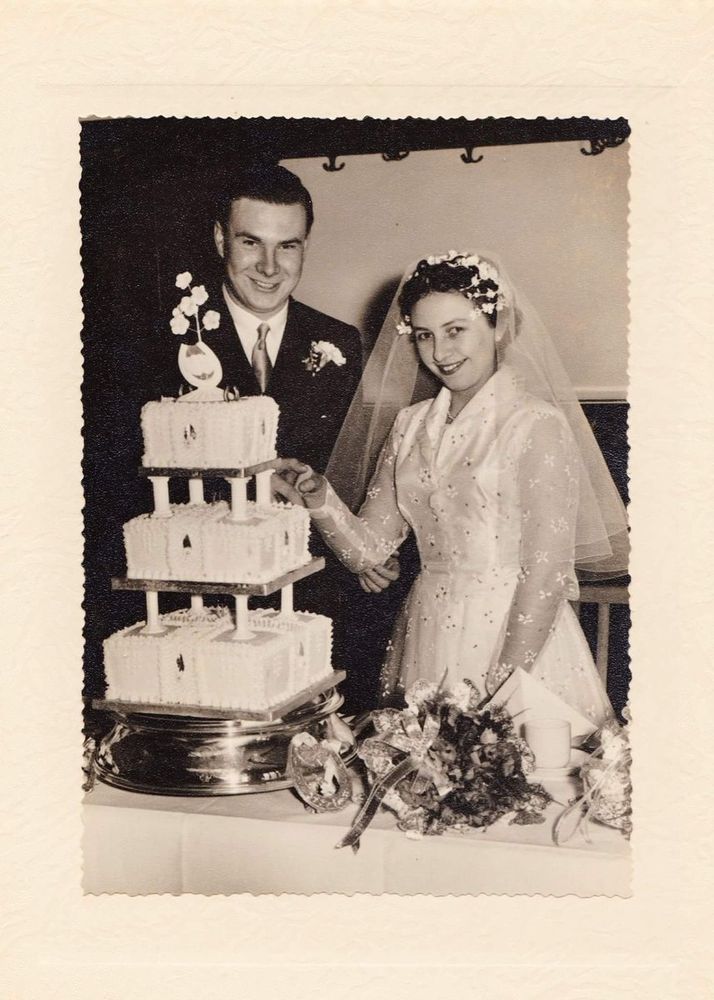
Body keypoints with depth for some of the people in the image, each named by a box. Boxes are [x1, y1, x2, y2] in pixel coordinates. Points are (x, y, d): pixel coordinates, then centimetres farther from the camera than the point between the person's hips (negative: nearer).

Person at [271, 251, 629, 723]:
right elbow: (368, 550, 5)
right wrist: (320, 500, -13)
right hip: (426, 640, 5)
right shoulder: (410, 426, 8)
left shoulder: (537, 424, -10)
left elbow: (546, 573, -14)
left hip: (518, 636, -5)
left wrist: (502, 689, -17)